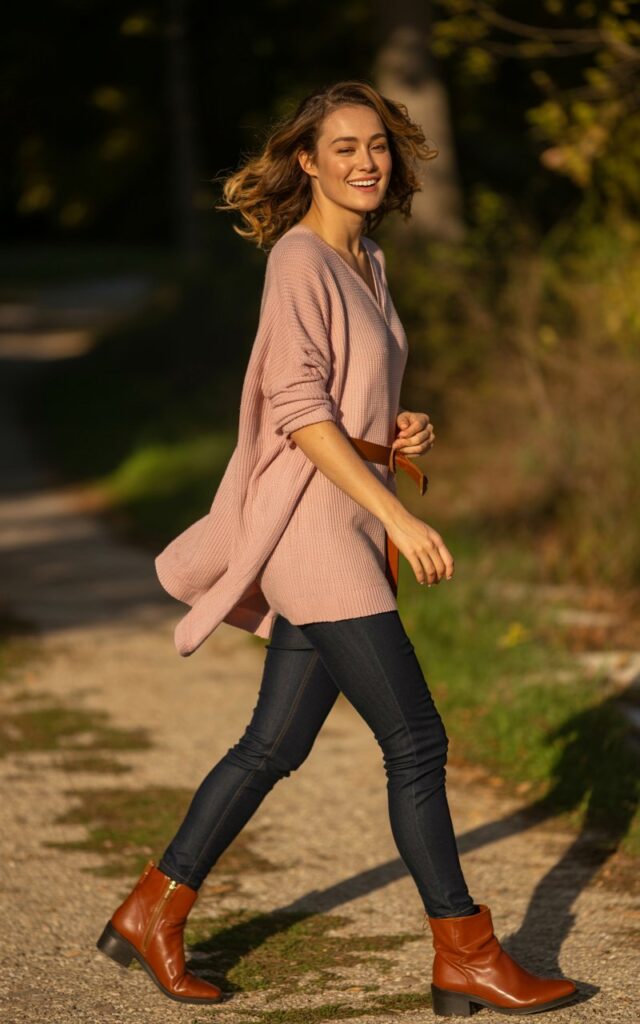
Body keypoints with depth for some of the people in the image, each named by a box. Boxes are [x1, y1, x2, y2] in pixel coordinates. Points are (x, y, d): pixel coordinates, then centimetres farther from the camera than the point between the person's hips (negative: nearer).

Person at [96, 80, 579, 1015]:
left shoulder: (366, 262, 15)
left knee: (276, 744, 12)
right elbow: (300, 409, -18)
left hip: (351, 528, 9)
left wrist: (406, 431, 3)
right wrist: (398, 515, -21)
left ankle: (152, 914, 22)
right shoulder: (299, 257, -11)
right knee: (417, 742, -6)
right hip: (312, 525, -9)